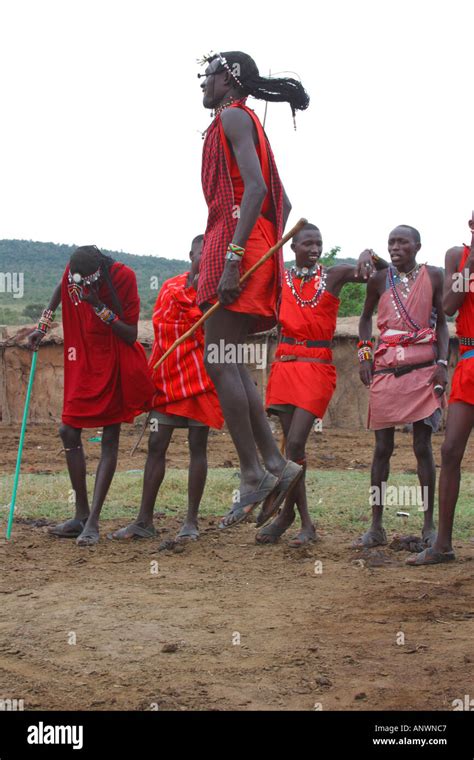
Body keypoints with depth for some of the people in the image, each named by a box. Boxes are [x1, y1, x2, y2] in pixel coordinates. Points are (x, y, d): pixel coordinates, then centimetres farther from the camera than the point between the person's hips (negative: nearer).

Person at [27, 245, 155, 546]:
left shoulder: (123, 277, -20)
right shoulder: (72, 274, -8)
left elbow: (131, 335, -19)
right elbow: (60, 291, 19)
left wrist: (100, 308, -28)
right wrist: (43, 326, 16)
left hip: (115, 368, -5)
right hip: (84, 366, 5)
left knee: (110, 440, -5)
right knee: (69, 432, 2)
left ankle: (93, 521, -7)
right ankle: (82, 515, 12)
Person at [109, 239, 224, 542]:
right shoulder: (170, 287, 11)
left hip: (200, 379, -4)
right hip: (167, 377, 4)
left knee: (198, 446, 1)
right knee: (156, 445, 3)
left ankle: (192, 521, 7)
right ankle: (144, 521, 7)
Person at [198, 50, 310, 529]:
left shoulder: (232, 117, -4)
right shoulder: (243, 121, 26)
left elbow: (256, 187, -18)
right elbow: (282, 203, 25)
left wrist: (233, 257, -24)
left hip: (237, 246, -10)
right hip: (257, 250, 10)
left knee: (218, 360, -12)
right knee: (228, 362, 8)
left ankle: (254, 475, -13)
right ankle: (274, 464, 3)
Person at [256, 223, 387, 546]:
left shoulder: (334, 275, 4)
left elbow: (384, 270, 3)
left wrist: (368, 256, -19)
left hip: (318, 367, -3)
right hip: (285, 365, 3)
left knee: (295, 443, -14)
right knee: (293, 444, 5)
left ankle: (287, 513, 2)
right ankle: (306, 523, 15)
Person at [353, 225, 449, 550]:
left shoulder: (433, 276, 3)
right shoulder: (380, 280, 8)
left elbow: (442, 322, 7)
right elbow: (366, 317, 22)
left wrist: (442, 362, -4)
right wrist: (364, 352, 8)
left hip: (423, 370, -2)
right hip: (386, 369, 2)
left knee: (423, 446, -3)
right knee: (383, 447, 2)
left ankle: (429, 526, 4)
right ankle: (377, 527, 6)